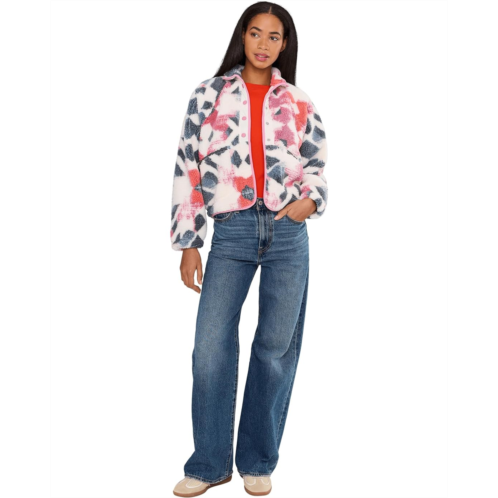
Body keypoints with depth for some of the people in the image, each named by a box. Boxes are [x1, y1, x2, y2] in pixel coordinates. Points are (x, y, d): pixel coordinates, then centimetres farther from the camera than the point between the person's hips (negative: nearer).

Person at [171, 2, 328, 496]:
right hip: (231, 233, -1)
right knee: (211, 346, -5)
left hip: (287, 233, 1)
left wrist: (310, 199, -8)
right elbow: (187, 169, 5)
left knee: (277, 346, 4)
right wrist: (187, 244, 0)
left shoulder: (298, 103, 10)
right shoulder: (208, 95, 6)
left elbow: (316, 165, 16)